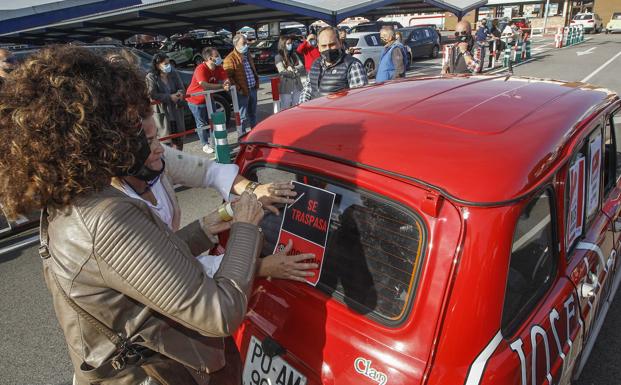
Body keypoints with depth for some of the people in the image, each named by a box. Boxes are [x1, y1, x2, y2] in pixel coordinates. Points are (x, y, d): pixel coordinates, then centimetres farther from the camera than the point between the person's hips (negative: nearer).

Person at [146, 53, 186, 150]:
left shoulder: (174, 74, 3)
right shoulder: (151, 77, -10)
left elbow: (182, 88, 4)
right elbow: (152, 95, -17)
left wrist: (180, 93, -21)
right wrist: (170, 97, -21)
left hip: (176, 110, 5)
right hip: (161, 112, -5)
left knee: (179, 139, 14)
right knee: (165, 140, -3)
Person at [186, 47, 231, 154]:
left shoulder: (219, 68, -7)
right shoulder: (201, 69, -29)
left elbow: (225, 80, -10)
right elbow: (204, 85, -40)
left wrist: (227, 84, -36)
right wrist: (221, 86, -35)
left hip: (208, 98, 7)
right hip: (196, 100, -7)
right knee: (202, 123, 4)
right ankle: (205, 145, 18)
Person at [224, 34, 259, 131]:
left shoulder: (248, 56, 15)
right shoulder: (230, 59, -12)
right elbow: (228, 77, -17)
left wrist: (257, 82, 15)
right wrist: (238, 89, -20)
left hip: (253, 89, 8)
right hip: (243, 92, -8)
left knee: (253, 114, 18)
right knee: (243, 117, -1)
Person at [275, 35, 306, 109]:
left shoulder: (294, 55, 12)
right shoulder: (278, 57, -3)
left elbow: (302, 67, 3)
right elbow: (282, 72, -11)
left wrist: (293, 68, -14)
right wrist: (295, 72, -6)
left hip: (297, 86, 5)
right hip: (286, 88, -5)